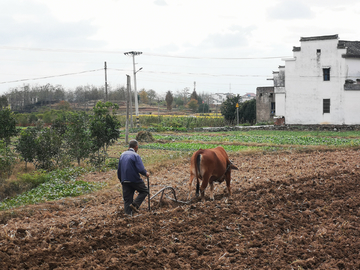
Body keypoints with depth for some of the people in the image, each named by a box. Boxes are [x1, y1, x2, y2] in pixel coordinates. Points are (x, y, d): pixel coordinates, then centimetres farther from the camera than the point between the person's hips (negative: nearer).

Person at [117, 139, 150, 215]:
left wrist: (121, 180, 24)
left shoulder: (122, 155, 10)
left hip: (124, 181, 6)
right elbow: (141, 169, -19)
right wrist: (146, 173, 1)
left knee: (127, 199, 10)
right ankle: (134, 204, -5)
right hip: (134, 180, -6)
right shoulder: (135, 155, -11)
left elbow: (119, 169, 15)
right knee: (144, 191, 13)